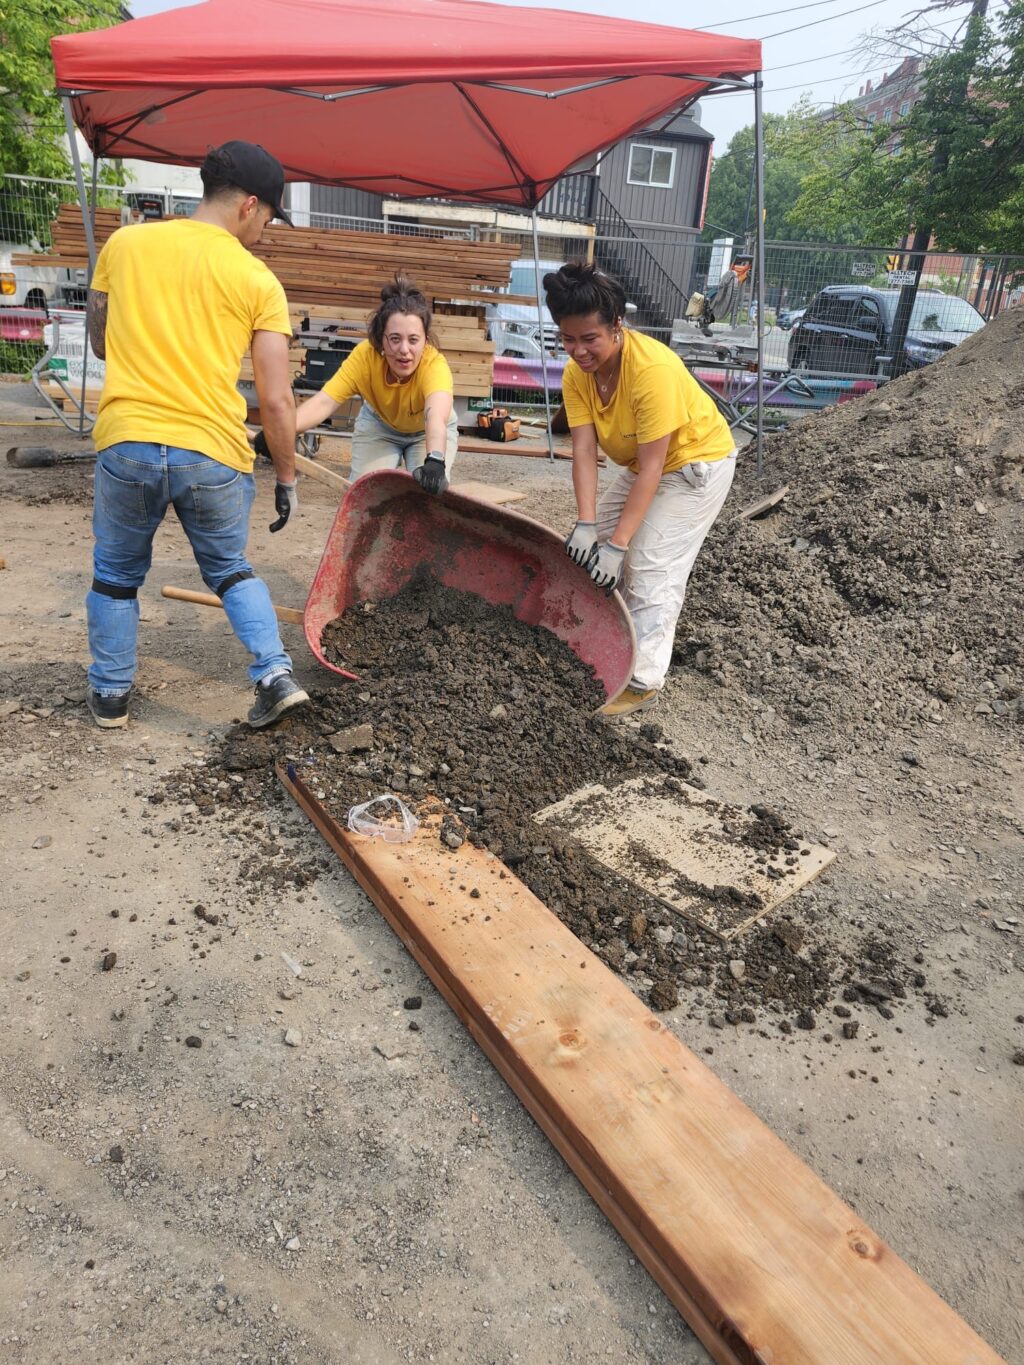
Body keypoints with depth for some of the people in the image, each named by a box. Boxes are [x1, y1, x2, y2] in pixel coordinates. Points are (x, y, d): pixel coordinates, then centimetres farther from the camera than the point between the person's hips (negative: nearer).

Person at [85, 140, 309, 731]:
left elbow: (100, 343, 21)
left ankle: (111, 692, 29)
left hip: (126, 443, 1)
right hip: (213, 455, -1)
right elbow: (277, 400, -3)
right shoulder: (258, 281, 0)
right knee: (231, 570, 21)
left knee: (117, 575, 20)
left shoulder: (124, 244, 8)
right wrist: (287, 479, 8)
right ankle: (276, 675, 8)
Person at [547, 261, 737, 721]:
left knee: (652, 571, -14)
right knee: (593, 547, 10)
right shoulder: (576, 373, -15)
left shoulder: (653, 368, -35)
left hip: (696, 463, -8)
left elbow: (651, 467, -34)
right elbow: (584, 450, -20)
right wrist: (586, 523, -33)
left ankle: (642, 681, -4)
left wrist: (617, 543, -36)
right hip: (641, 464, 8)